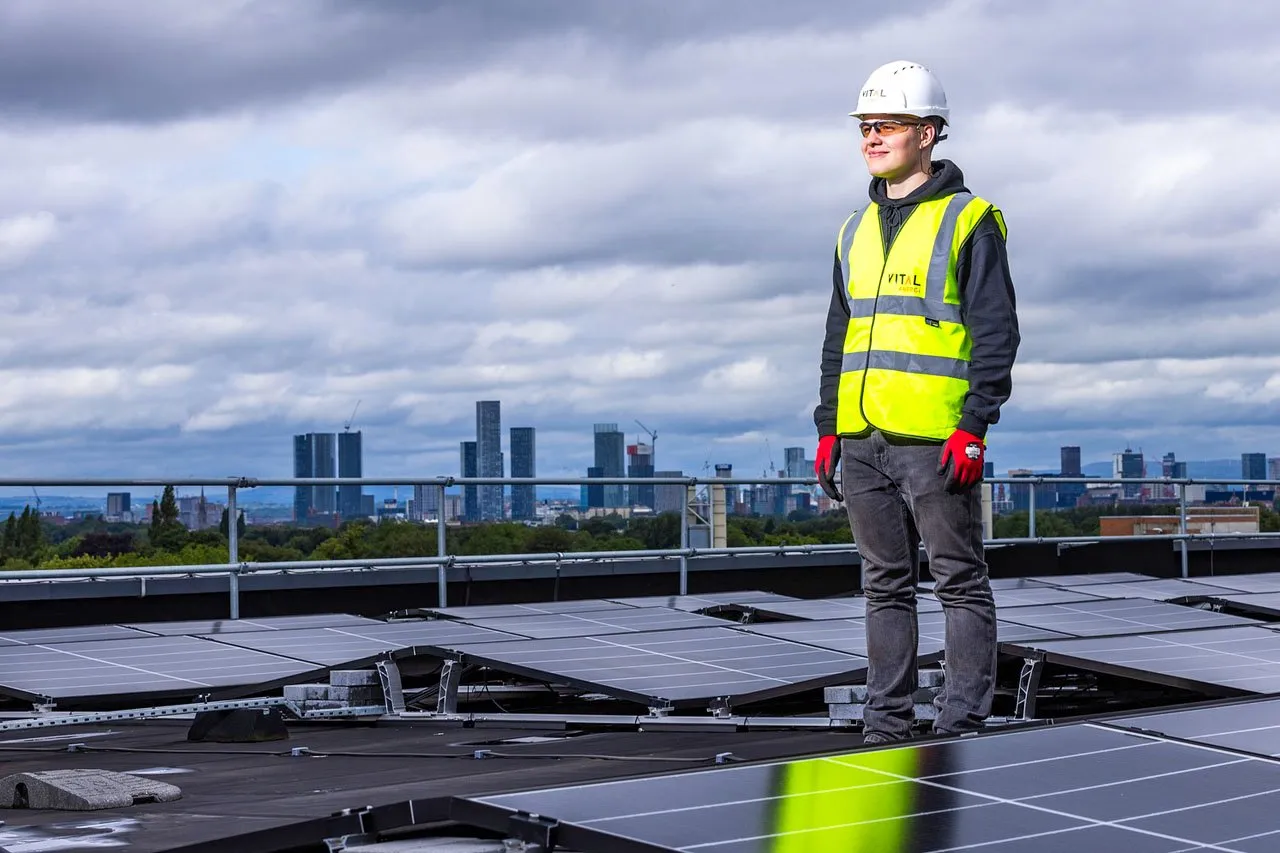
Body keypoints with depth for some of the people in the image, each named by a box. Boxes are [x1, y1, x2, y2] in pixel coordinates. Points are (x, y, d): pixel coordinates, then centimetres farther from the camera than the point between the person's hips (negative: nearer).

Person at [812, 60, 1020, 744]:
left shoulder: (968, 221, -2)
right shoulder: (857, 231, 17)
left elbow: (996, 332, -7)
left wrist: (975, 425, -15)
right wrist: (827, 426, 14)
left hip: (934, 439, -6)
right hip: (862, 440, 7)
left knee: (958, 580, 0)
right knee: (885, 584, 10)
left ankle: (962, 722, 5)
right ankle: (885, 725, 15)